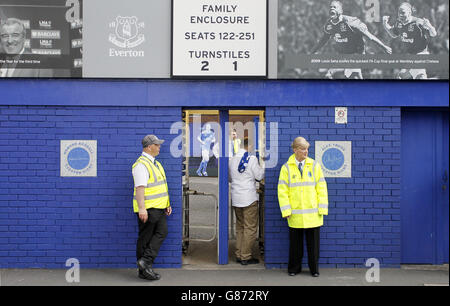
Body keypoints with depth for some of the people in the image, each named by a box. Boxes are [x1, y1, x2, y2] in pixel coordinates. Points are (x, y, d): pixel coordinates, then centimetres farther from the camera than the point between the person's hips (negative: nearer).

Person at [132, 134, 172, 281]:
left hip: (159, 207, 9)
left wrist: (167, 204, 20)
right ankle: (144, 271, 9)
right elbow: (140, 187, -23)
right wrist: (141, 209, -29)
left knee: (161, 232, 0)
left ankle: (145, 261, 3)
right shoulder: (141, 164, -15)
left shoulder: (156, 163, 16)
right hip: (147, 208, -9)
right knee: (145, 238, 1)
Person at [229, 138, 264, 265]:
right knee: (250, 228, 1)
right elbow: (259, 176, -6)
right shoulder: (252, 159, -11)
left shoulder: (233, 159, 9)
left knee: (240, 227, 15)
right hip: (249, 198, -7)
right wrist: (263, 169, 12)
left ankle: (238, 255, 17)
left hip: (236, 198, 7)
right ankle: (246, 257, 3)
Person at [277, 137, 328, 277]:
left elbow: (321, 188, 5)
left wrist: (322, 208, -2)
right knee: (295, 244, 8)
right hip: (295, 215, -1)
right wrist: (286, 210, -7)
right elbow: (282, 191, 1)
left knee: (313, 243, 7)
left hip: (313, 214, 1)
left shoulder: (315, 165, 4)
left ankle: (314, 269, 22)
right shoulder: (286, 168, 1)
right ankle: (294, 268, 23)